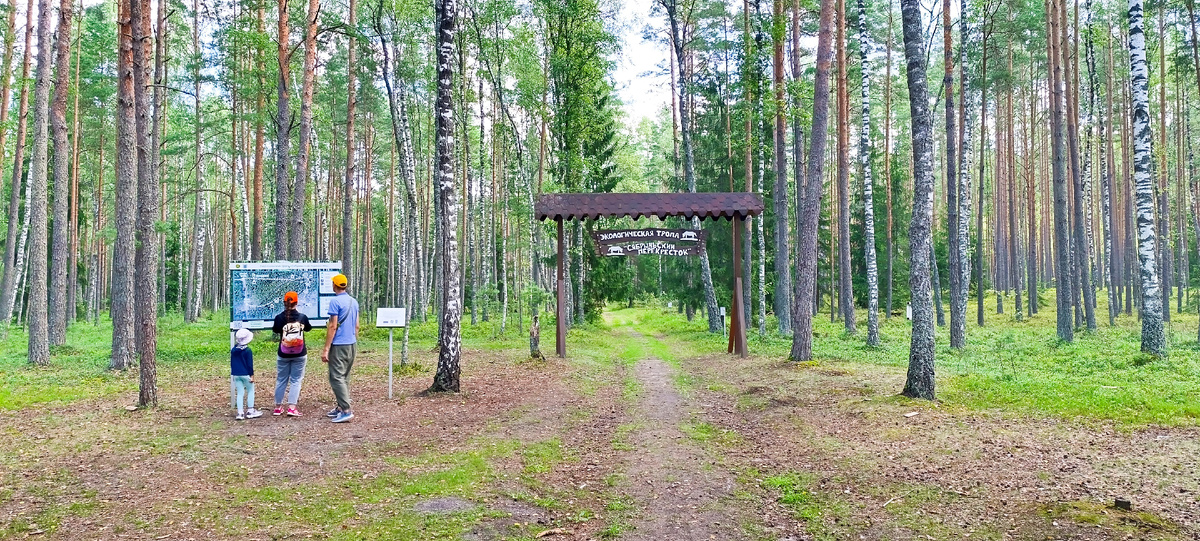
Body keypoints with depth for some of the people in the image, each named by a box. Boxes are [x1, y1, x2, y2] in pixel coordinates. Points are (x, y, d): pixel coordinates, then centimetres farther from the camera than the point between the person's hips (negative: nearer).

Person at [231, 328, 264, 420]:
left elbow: (231, 363, 14)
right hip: (246, 374, -5)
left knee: (239, 393, 8)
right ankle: (250, 411, 10)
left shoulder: (233, 350, 6)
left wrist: (232, 375, 22)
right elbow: (250, 364, -12)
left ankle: (240, 413, 4)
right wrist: (252, 375, -6)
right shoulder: (248, 351, -12)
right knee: (250, 391, 9)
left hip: (236, 375, 5)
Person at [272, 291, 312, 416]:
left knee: (281, 380, 14)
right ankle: (292, 407, -3)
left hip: (283, 354, 1)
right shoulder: (302, 317, -8)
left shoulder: (279, 318, -8)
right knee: (296, 380, 5)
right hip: (299, 354, -1)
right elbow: (308, 328, 13)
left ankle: (278, 407, 20)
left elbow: (275, 330, 10)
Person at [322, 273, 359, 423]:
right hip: (351, 344, 8)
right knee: (345, 377, 14)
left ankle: (346, 410, -13)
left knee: (337, 378, -6)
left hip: (339, 345, -8)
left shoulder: (335, 302, -12)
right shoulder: (354, 302, 11)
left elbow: (333, 326, -16)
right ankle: (340, 407, 19)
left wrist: (326, 349, -14)